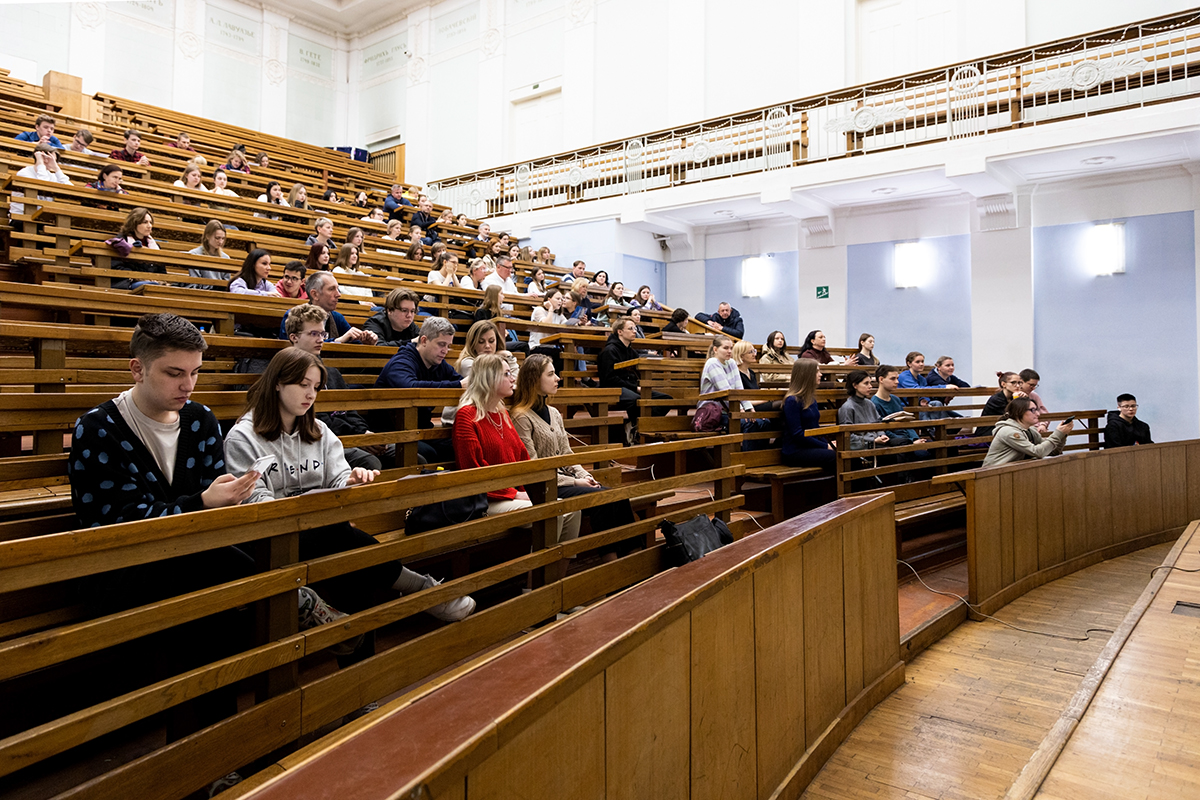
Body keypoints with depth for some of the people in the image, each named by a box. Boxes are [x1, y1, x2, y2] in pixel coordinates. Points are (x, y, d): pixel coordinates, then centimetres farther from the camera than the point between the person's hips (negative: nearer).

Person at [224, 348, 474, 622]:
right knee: (337, 535, -34)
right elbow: (255, 500, -8)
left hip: (322, 532, 5)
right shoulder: (243, 438, 2)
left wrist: (351, 483, -15)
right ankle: (423, 587, -25)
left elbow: (338, 480, 11)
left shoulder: (319, 431, 20)